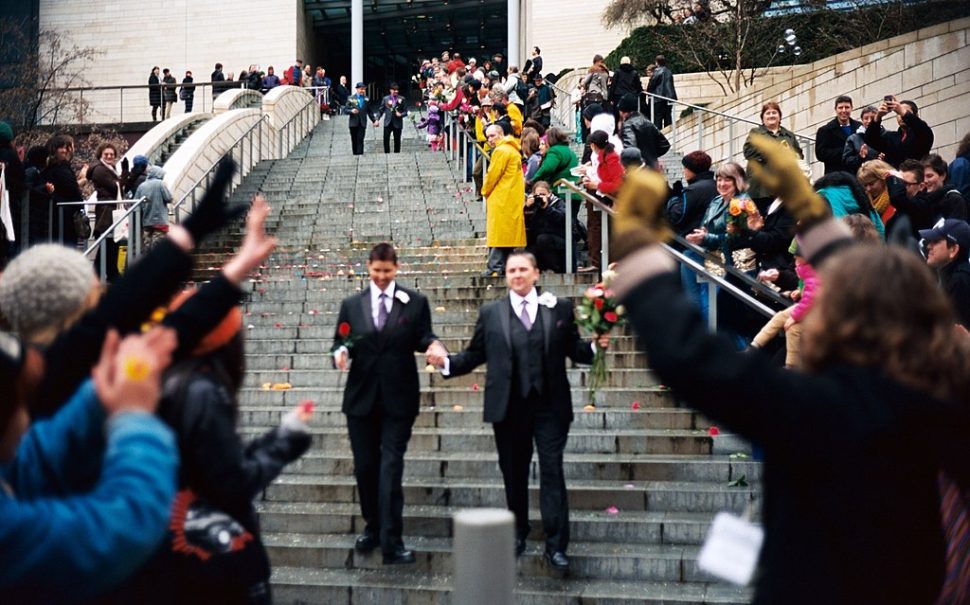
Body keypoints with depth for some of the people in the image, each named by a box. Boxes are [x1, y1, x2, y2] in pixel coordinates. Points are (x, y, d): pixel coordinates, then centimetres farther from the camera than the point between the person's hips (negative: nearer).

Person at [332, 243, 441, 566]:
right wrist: (341, 352, -15)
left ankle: (391, 542, -8)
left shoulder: (415, 302, 3)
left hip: (398, 399, -2)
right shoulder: (351, 305, 8)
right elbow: (340, 343, 8)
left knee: (391, 467, -8)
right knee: (365, 466, 10)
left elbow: (422, 339, 2)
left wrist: (432, 344, -20)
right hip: (361, 397, 3)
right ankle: (372, 527, 28)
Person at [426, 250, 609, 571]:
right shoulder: (490, 313, 7)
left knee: (552, 472, -4)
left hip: (550, 406, -1)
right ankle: (518, 533, 29)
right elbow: (474, 355, 7)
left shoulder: (560, 308, 5)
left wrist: (595, 346, -15)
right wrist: (446, 362, -8)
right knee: (513, 474, 12)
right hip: (509, 409, 1)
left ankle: (556, 544, -1)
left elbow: (574, 350, 4)